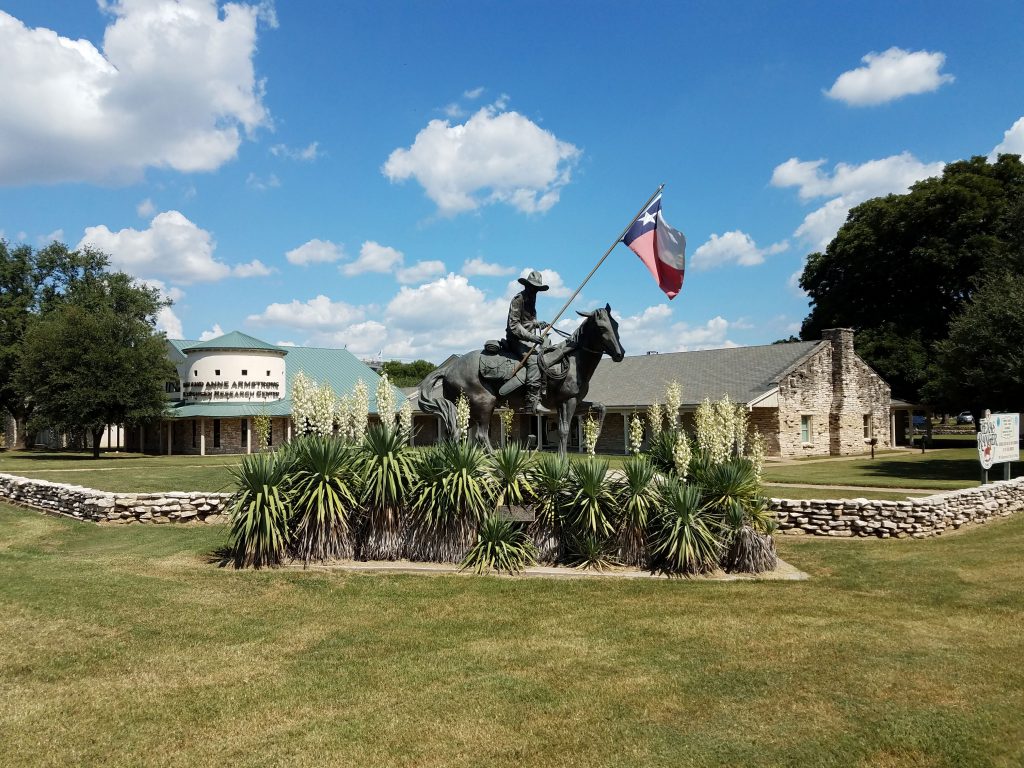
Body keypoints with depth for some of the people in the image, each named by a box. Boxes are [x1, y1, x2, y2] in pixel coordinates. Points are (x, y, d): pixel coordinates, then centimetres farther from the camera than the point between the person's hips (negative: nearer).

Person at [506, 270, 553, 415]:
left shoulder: (531, 300, 18)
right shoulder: (518, 299, -10)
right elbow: (514, 325, -17)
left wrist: (538, 323, 8)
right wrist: (531, 337, -26)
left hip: (528, 339, 10)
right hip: (517, 339, -10)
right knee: (533, 359, -29)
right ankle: (534, 401, -37)